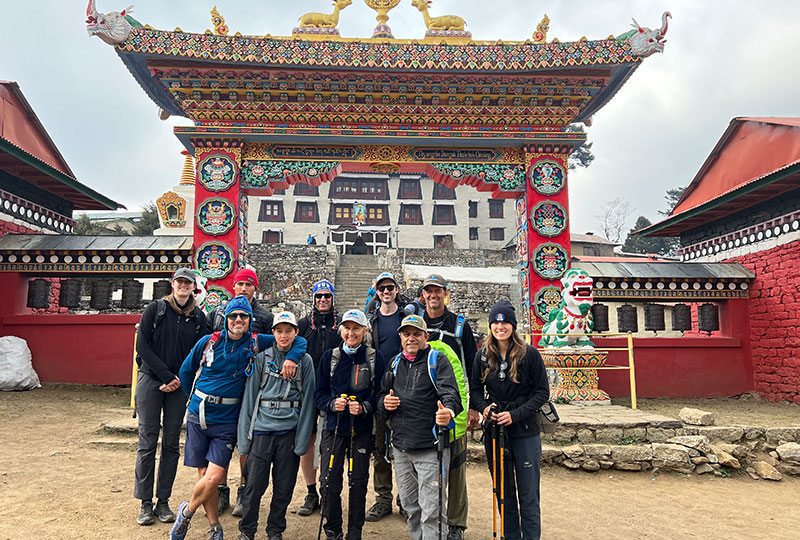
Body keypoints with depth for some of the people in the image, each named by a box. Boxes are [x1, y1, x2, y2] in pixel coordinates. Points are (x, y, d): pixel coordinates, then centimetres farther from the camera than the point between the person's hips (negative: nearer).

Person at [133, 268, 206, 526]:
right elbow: (142, 345, -6)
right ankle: (145, 503, 11)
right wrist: (166, 376, -12)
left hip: (179, 386, 2)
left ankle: (163, 501, 15)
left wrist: (179, 380, -8)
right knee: (147, 442, 0)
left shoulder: (198, 317, 4)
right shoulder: (156, 309, -1)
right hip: (150, 381, -2)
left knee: (171, 444, 5)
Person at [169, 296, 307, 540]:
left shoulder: (257, 343, -3)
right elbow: (186, 371, 14)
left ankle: (186, 512, 20)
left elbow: (298, 341, 1)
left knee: (214, 477, -9)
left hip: (227, 421, -1)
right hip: (198, 417, 1)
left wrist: (291, 358, -18)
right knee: (204, 476, 6)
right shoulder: (209, 342, -2)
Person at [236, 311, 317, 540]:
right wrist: (244, 437, 0)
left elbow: (308, 401, 3)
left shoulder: (305, 361, 3)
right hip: (261, 429, 0)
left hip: (290, 430, 0)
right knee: (254, 485, 1)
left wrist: (302, 439, -2)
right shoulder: (261, 358, 4)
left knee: (284, 487, 8)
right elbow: (250, 396, 5)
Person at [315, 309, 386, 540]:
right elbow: (319, 393, 7)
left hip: (362, 429, -1)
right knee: (329, 482, 0)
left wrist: (364, 407, -16)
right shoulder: (330, 357, 5)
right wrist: (333, 403, -12)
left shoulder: (375, 358, 0)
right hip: (334, 427, 1)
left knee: (358, 483, 7)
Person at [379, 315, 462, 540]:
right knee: (410, 505, 19)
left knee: (431, 509, -3)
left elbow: (450, 393, -19)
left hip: (430, 448, -6)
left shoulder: (437, 361, -4)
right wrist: (384, 403, -2)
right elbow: (382, 396, 22)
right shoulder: (395, 363, 13)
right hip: (401, 447, 6)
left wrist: (448, 411, -41)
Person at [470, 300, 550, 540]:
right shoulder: (483, 356, 3)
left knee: (528, 495, 4)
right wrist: (484, 407, -10)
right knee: (504, 492, 15)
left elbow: (542, 392, -5)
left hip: (525, 432, -3)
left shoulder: (529, 354, -7)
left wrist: (515, 414, -15)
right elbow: (474, 389, 10)